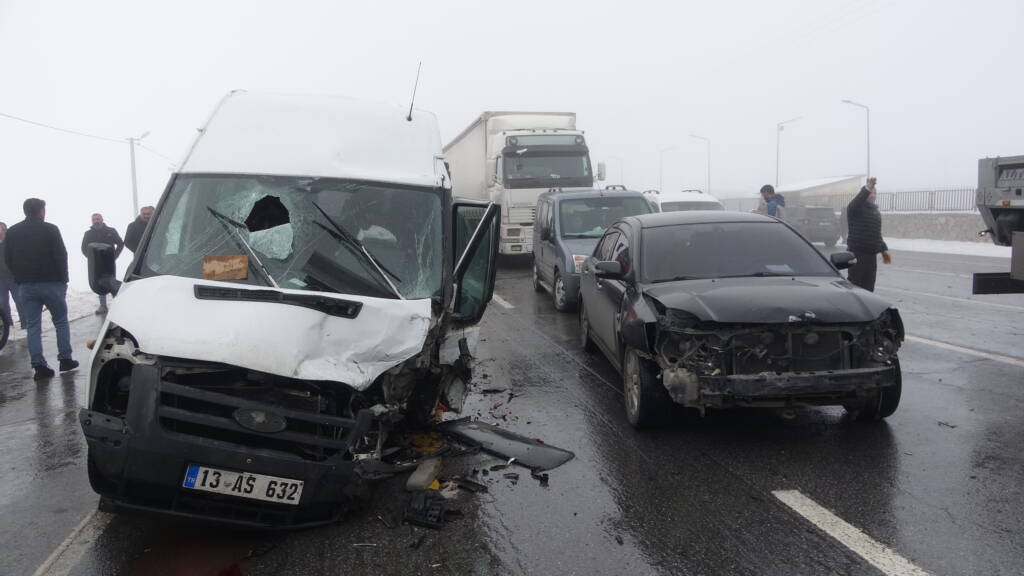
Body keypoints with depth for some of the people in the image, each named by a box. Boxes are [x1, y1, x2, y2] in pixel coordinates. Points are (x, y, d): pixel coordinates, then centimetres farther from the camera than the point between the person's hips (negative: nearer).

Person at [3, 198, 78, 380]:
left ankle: (39, 366, -1)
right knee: (61, 322, 10)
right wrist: (63, 279, 0)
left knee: (33, 326, 5)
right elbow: (61, 256, -9)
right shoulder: (50, 229, -7)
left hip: (25, 286, 3)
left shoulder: (12, 232, 8)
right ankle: (65, 359, 10)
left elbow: (8, 259, 9)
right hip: (51, 283, -3)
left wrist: (21, 277, 15)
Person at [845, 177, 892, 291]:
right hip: (857, 253, -8)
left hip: (871, 255, 8)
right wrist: (868, 188, -45)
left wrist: (884, 249, 21)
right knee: (854, 283, -10)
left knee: (868, 286, 9)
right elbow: (857, 200, -30)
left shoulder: (876, 211, 21)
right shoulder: (856, 208, -5)